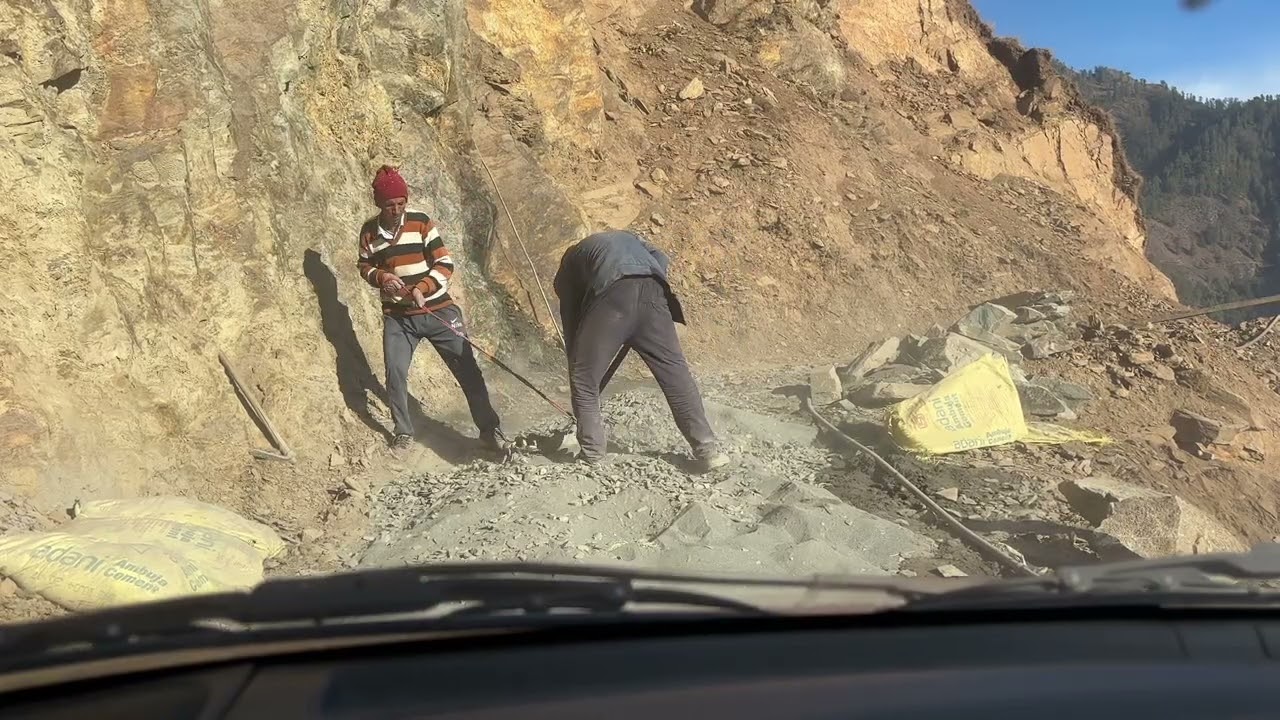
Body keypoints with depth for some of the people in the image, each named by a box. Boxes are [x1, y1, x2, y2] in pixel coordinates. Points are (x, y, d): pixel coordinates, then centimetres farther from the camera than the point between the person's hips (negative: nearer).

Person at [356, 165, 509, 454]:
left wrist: (422, 287, -25)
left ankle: (490, 429, 8)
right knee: (395, 373, -3)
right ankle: (404, 431, 19)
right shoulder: (369, 231, 0)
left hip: (437, 311, -2)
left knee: (467, 369, -2)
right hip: (397, 317, 2)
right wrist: (381, 277, -10)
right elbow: (364, 267, 13)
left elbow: (445, 264, -9)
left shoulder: (421, 222, -9)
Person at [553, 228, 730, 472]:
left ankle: (592, 453, 15)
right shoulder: (628, 237, 42)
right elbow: (662, 260, 19)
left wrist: (575, 362, 35)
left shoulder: (571, 259, 35)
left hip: (611, 295, -3)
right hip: (652, 292, 3)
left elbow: (570, 319, 30)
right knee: (676, 373, 8)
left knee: (584, 378, 13)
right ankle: (708, 450, 6)